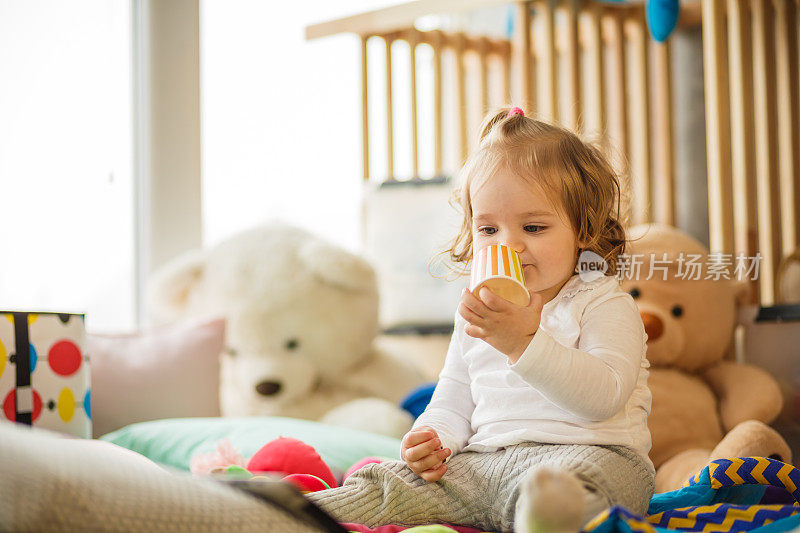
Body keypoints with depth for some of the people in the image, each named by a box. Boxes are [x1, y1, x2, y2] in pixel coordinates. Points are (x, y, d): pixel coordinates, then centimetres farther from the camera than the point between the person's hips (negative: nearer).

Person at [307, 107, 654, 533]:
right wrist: (434, 439, -1)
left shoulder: (604, 305, -1)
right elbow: (452, 404, 24)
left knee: (565, 479, -43)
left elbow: (605, 396, -17)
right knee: (386, 486, -12)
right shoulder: (475, 315, 20)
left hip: (589, 451, -7)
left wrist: (524, 342, -29)